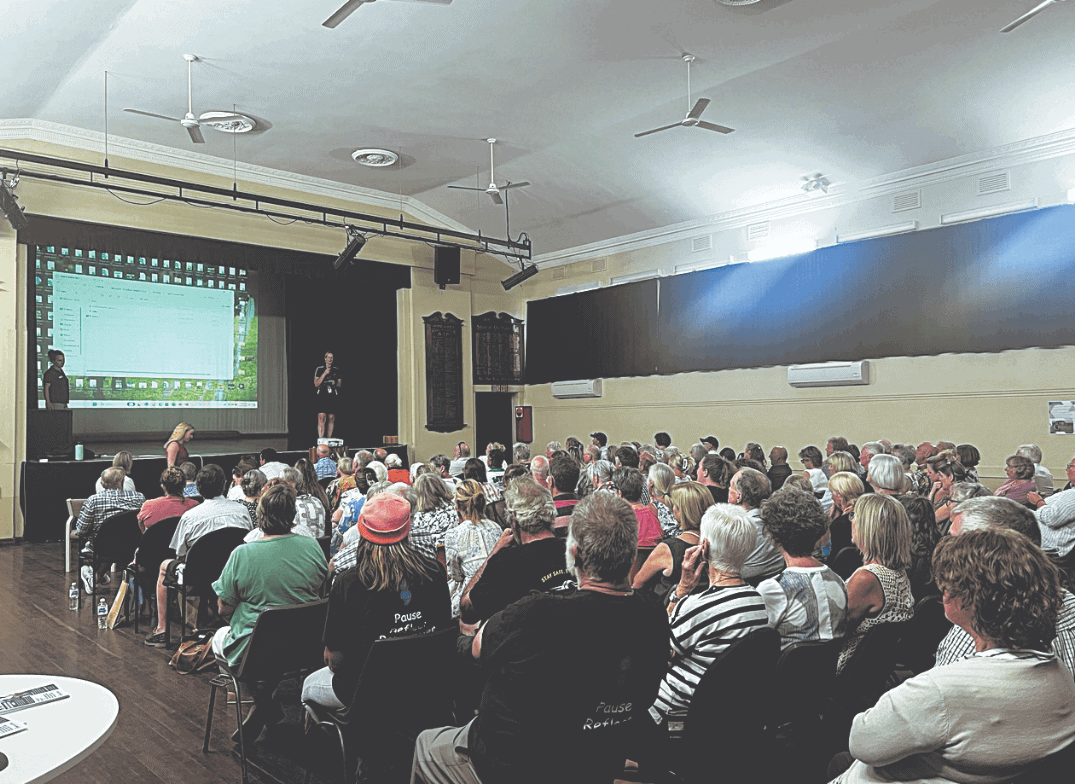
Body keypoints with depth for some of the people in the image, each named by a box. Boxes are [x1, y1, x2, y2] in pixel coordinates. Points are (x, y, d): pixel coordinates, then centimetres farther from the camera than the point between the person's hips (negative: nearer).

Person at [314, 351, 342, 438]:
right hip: (322, 397, -2)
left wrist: (336, 384, -7)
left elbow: (340, 385, 16)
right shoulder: (319, 369, 5)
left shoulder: (337, 370, 12)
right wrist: (324, 374, -10)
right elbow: (316, 384, -3)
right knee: (321, 418, -11)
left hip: (333, 397, 3)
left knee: (331, 418, 3)